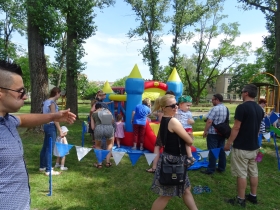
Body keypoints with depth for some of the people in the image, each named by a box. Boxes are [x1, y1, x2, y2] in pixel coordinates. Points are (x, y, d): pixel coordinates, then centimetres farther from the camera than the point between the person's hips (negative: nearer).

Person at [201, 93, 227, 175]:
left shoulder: (215, 109, -18)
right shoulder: (226, 109, 8)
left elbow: (209, 121, -22)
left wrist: (205, 131, -14)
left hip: (213, 133, -8)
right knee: (221, 150, 13)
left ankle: (211, 169, 5)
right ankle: (221, 168, 22)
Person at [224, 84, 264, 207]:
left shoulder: (242, 107, -18)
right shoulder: (259, 109, 8)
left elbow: (236, 128, -19)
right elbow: (257, 127, 16)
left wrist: (228, 143, -10)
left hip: (241, 147, -8)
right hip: (254, 146, 8)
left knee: (241, 174, 1)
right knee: (253, 172, 16)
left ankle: (240, 200, 11)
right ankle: (253, 196, 28)